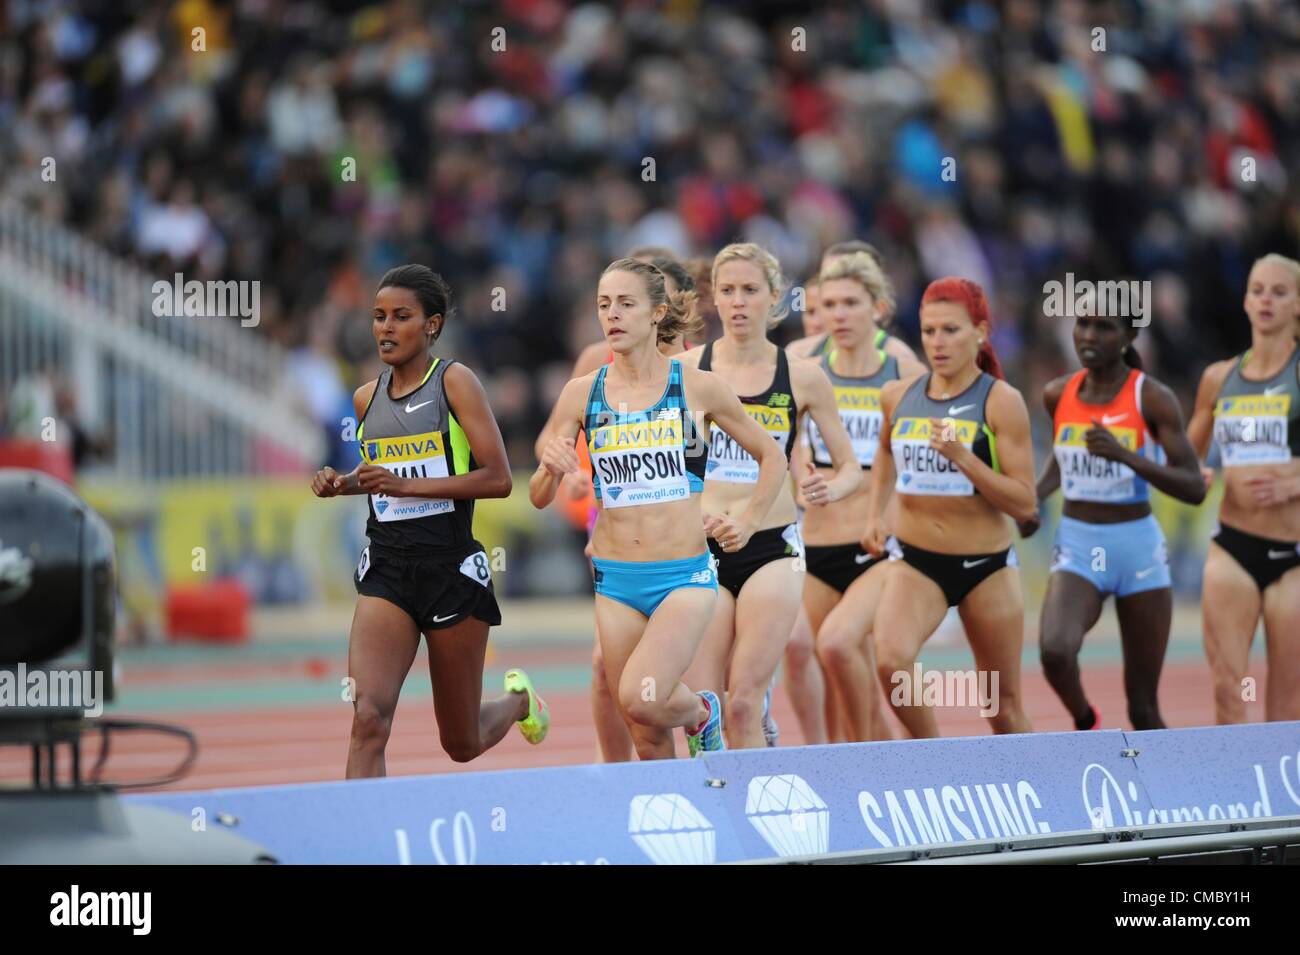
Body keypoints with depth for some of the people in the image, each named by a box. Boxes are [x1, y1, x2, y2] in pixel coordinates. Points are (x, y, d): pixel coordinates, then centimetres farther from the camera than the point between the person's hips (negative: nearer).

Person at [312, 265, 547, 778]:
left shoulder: (454, 381, -7)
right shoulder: (367, 398, 9)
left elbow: (497, 479, -14)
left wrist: (406, 485, -20)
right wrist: (344, 484, 6)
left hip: (452, 567, -3)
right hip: (387, 570, 3)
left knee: (461, 744, 11)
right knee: (368, 719, -20)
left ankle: (517, 700, 45)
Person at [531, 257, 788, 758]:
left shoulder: (698, 387, -2)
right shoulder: (582, 393, 3)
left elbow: (771, 456, 12)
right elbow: (539, 497, 5)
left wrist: (747, 522, 0)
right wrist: (550, 467, -16)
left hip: (685, 575, -3)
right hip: (616, 581, 3)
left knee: (638, 698, -23)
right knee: (649, 742, 2)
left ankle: (701, 713, 9)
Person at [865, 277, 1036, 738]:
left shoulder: (1000, 402, -10)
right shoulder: (897, 397, 3)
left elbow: (1024, 503, -15)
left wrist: (962, 456, -24)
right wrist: (875, 514, 16)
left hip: (985, 566, -2)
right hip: (914, 561, 2)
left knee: (1001, 706, 7)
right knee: (891, 661, -26)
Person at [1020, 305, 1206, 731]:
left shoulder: (1153, 399, -10)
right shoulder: (1058, 395, 2)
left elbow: (1195, 488, -15)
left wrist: (1126, 455, -27)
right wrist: (1034, 497, 5)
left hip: (1139, 550, -2)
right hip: (1077, 548, 2)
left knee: (1143, 708, 3)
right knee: (1055, 649, -28)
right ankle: (1084, 721, 2)